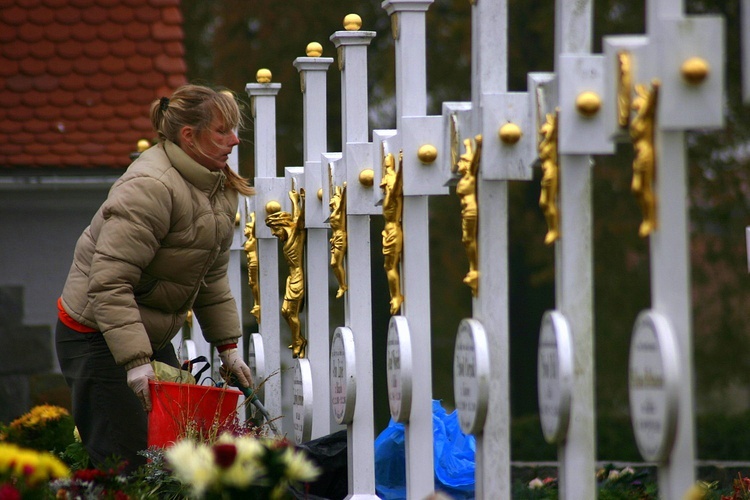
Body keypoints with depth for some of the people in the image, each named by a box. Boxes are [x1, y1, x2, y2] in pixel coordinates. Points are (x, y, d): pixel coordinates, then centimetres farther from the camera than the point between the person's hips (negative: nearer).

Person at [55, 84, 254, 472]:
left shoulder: (220, 187, 7)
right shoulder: (150, 188, -24)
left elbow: (212, 276, 19)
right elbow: (109, 283, -29)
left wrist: (227, 346, 13)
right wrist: (135, 362, -34)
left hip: (150, 336, 9)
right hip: (97, 338, -9)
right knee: (126, 462, -13)